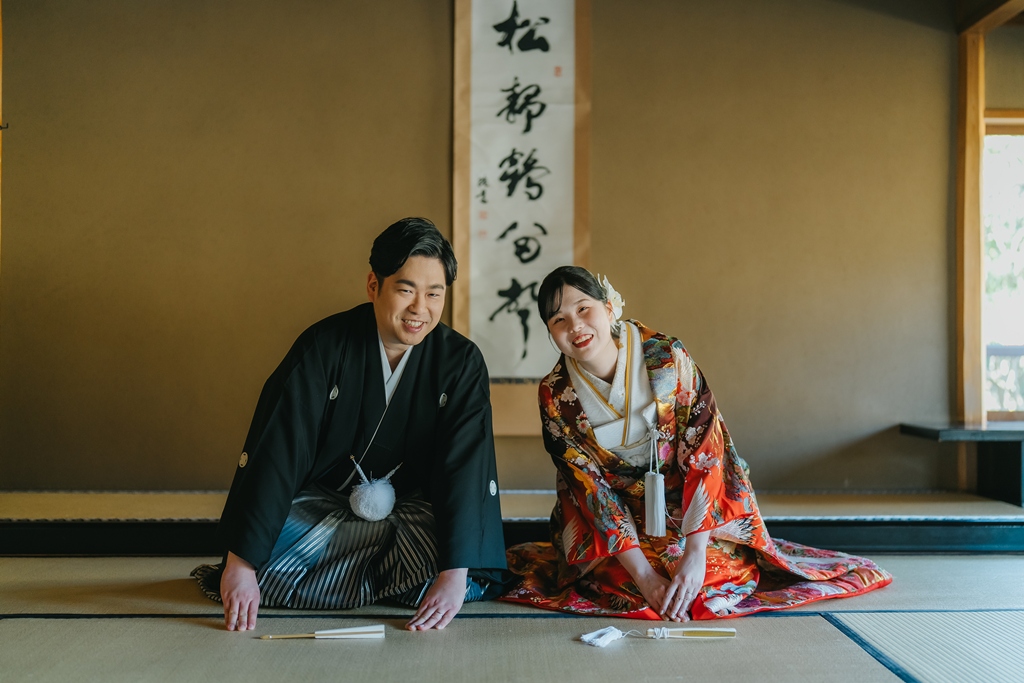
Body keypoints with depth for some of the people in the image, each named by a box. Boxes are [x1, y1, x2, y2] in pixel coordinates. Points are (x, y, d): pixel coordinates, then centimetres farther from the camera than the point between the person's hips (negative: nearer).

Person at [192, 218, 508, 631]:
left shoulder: (461, 362, -12)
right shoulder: (324, 346, -15)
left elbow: (465, 468, -20)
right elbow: (274, 453, -20)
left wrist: (455, 575, -33)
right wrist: (240, 562, -27)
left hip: (411, 507, 1)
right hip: (321, 503, -1)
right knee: (264, 576, -26)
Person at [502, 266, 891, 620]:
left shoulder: (667, 358, -18)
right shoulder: (555, 396, -13)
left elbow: (705, 454, -19)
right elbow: (589, 487, -14)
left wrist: (695, 553, -27)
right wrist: (643, 574, -23)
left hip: (688, 506, -1)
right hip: (612, 516, 1)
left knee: (725, 574, -17)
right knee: (620, 582, -20)